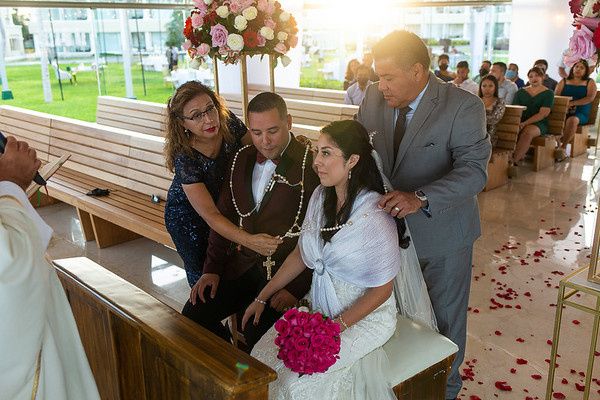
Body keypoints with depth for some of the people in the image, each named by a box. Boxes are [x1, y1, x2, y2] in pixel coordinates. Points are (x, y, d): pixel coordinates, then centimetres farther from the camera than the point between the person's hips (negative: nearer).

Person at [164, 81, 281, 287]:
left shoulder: (229, 123, -24)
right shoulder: (185, 158, -35)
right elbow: (210, 216, -37)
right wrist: (249, 240, -51)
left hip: (224, 203, 4)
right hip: (187, 217, -4)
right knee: (201, 274, 9)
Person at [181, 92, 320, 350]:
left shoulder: (311, 165, -12)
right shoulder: (242, 159, 8)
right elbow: (224, 215, 13)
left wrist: (297, 288, -17)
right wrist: (212, 268, 5)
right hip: (243, 262, 6)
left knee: (257, 334, -25)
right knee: (193, 314, -5)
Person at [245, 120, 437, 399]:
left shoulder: (374, 216, -23)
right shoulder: (321, 196, -2)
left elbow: (382, 290, -16)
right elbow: (301, 254, 8)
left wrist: (336, 326, -17)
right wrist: (262, 298, 8)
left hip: (365, 316, -6)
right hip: (319, 305, 7)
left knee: (297, 377, -20)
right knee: (262, 356, -10)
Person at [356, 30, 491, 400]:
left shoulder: (463, 107, -19)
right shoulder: (375, 99, -4)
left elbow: (474, 170, -27)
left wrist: (420, 198, -43)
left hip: (441, 234, -4)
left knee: (444, 319, 16)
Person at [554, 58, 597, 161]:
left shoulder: (590, 82, 14)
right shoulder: (564, 81, 20)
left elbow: (590, 98, -3)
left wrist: (572, 103, -17)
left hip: (580, 114, -2)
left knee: (572, 120, -38)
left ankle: (563, 147, -30)